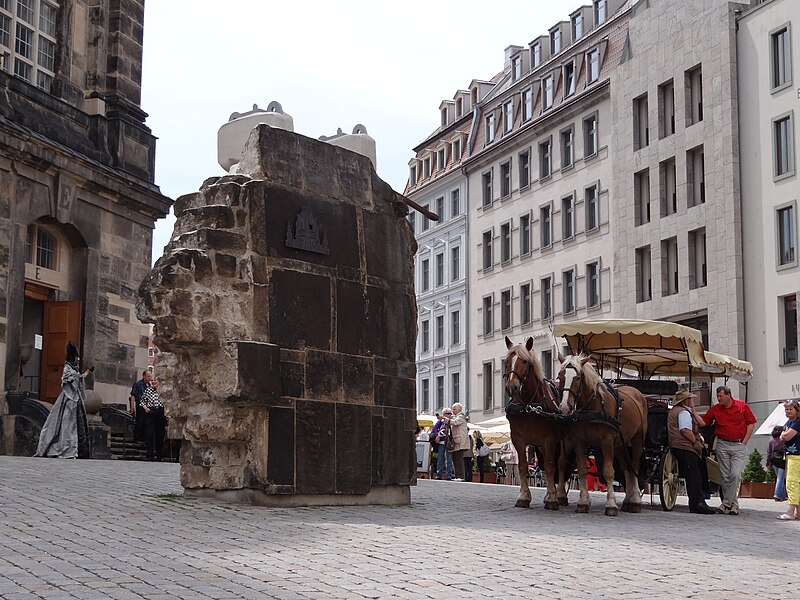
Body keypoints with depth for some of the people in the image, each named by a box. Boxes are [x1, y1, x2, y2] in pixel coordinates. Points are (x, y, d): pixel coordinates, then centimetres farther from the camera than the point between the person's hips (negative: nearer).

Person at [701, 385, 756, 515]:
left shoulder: (742, 406, 1)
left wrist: (744, 442, -2)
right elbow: (703, 422, 3)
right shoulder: (715, 409, 5)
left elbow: (751, 423, 5)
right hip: (722, 445, 3)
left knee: (735, 475, -12)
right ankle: (734, 504, 12)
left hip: (739, 445, -2)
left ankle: (726, 503, -4)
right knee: (725, 477, 2)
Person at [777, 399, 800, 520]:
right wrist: (786, 436, -7)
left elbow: (787, 436, -18)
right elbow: (782, 438, 12)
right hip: (789, 455, 10)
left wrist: (784, 435, 3)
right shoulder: (788, 423, 16)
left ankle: (790, 512, -16)